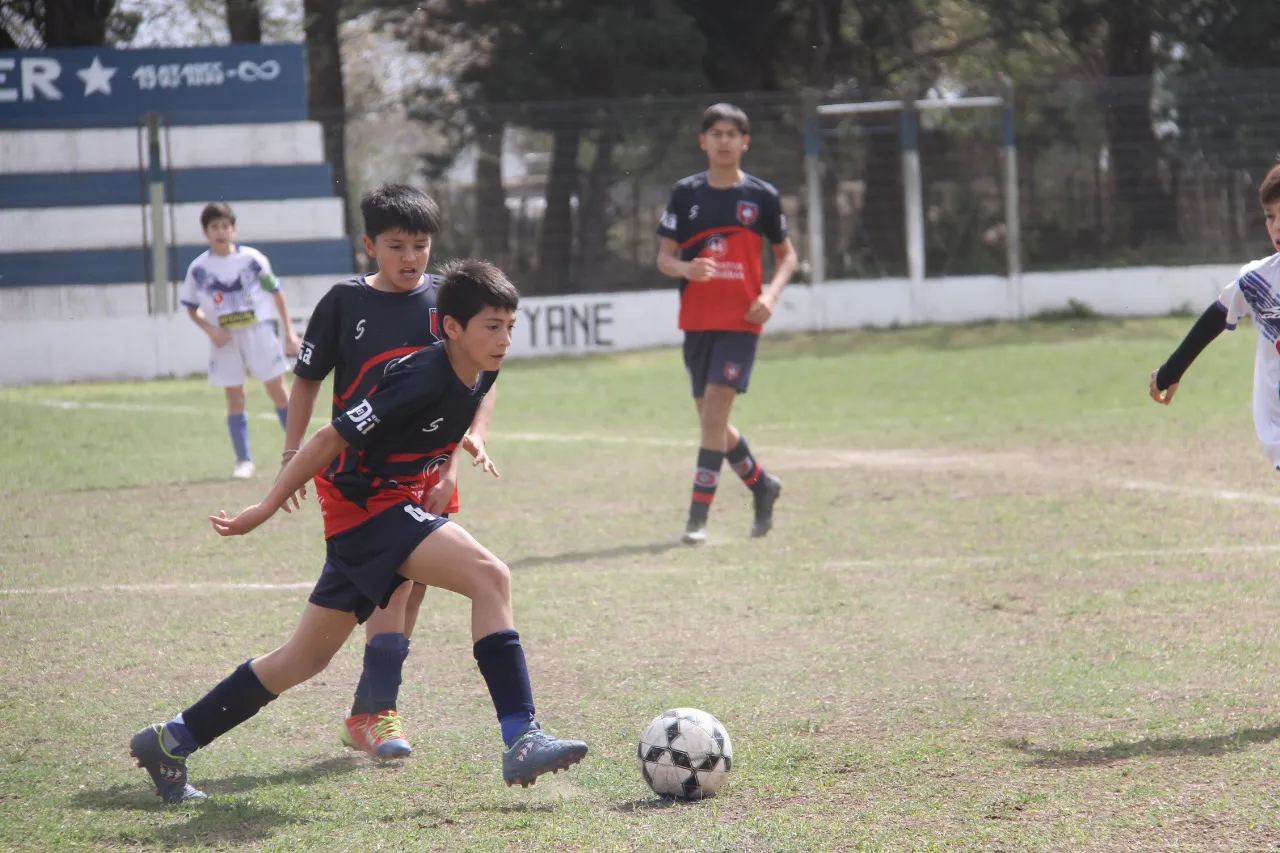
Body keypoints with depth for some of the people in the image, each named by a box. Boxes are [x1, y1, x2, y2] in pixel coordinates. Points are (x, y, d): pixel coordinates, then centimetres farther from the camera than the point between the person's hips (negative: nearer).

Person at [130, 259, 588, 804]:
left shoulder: (479, 375, 1)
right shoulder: (424, 380, -24)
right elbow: (331, 439, -18)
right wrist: (267, 509, -14)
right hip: (367, 503, -10)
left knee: (306, 659, 15)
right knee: (490, 576, -25)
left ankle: (171, 742, 23)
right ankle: (521, 742, -30)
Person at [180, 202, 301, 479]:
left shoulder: (252, 259, -4)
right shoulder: (198, 268, -2)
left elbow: (276, 293, 4)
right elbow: (192, 309, 8)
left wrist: (289, 331, 0)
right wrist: (211, 330, -10)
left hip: (258, 331, -1)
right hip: (225, 339, 1)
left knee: (277, 389, -1)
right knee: (234, 397, 2)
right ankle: (244, 460, 8)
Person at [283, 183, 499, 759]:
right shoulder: (344, 303, -1)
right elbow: (307, 380, 7)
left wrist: (475, 433, -11)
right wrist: (292, 454, -1)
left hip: (430, 469, 3)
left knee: (407, 594, 7)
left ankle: (365, 715, 19)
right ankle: (381, 712, -18)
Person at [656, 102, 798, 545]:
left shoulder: (762, 196, 1)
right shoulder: (686, 193, 4)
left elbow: (786, 254, 11)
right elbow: (664, 256, 5)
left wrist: (771, 294, -7)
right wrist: (685, 268, -18)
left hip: (742, 320, -3)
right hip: (697, 320, 3)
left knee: (715, 409, -15)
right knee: (711, 418, 9)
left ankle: (698, 515, -12)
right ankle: (762, 484, 34)